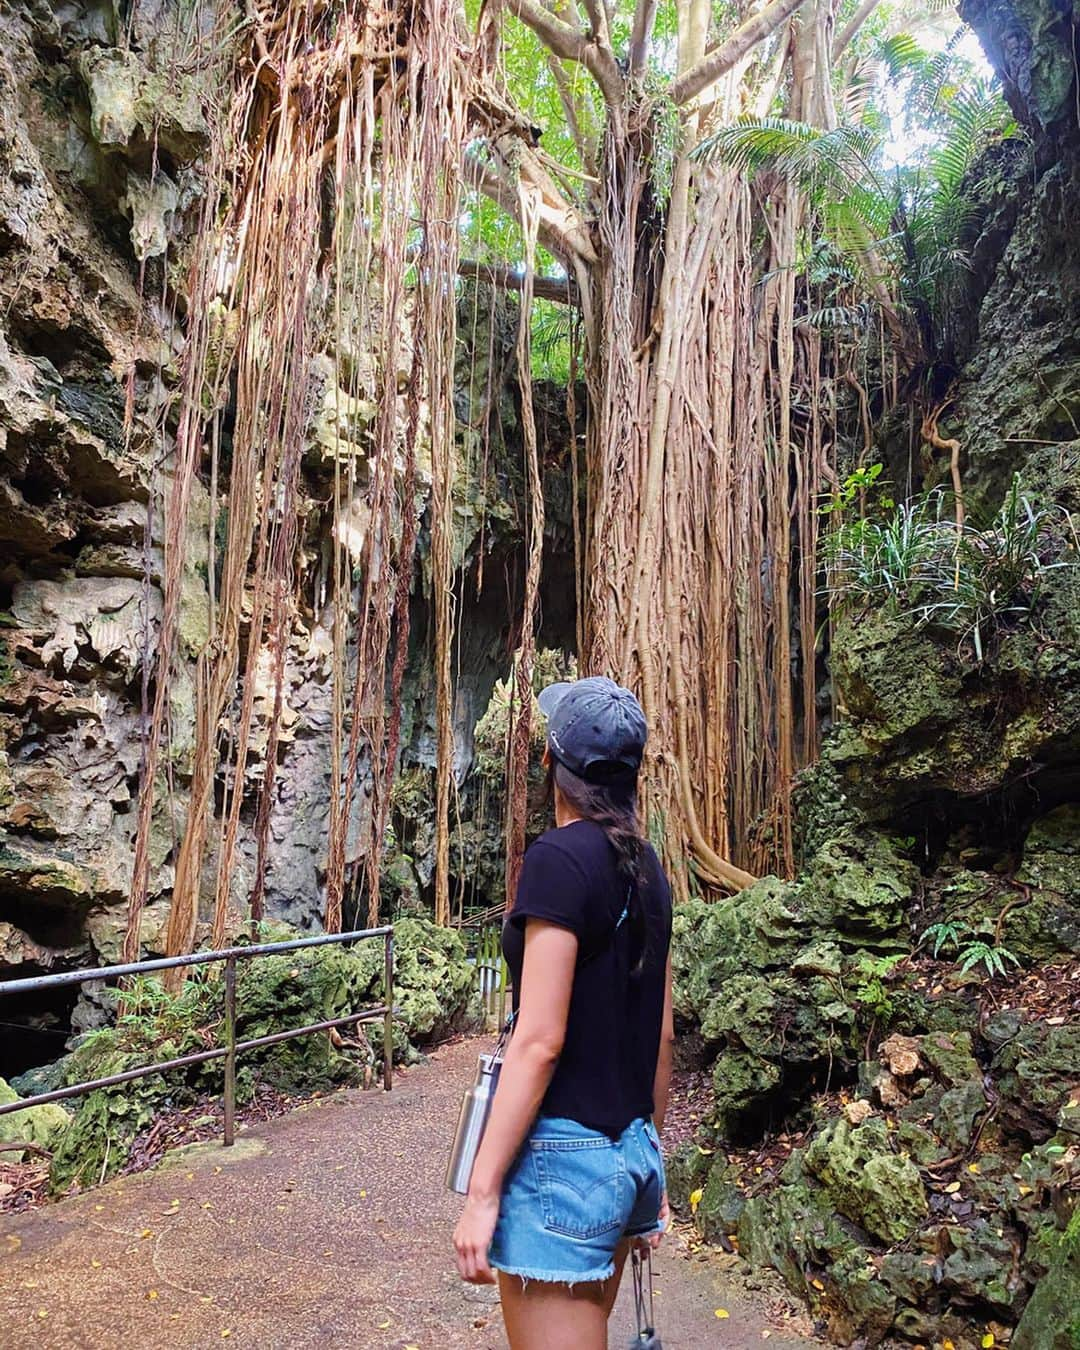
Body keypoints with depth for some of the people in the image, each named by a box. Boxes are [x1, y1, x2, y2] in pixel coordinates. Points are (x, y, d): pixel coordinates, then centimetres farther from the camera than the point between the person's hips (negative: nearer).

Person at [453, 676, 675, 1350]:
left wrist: (483, 1192, -14)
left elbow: (540, 1040, -20)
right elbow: (662, 1032, 11)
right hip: (630, 1150, 8)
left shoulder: (560, 857, -17)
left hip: (561, 1153, -8)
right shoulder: (647, 867, 6)